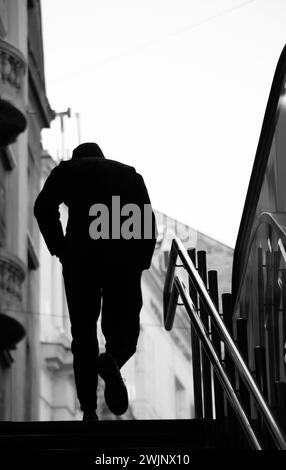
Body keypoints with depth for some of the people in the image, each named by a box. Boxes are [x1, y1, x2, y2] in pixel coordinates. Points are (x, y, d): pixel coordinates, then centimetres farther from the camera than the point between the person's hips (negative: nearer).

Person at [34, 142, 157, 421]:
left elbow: (43, 208, -2)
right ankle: (112, 361, -23)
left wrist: (59, 249, 3)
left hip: (79, 258, 0)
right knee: (123, 327, 12)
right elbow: (148, 220, 7)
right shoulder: (128, 173, 22)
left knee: (83, 333, 11)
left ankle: (89, 410, 4)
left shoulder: (66, 170, 17)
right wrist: (141, 263, 8)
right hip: (124, 259, 0)